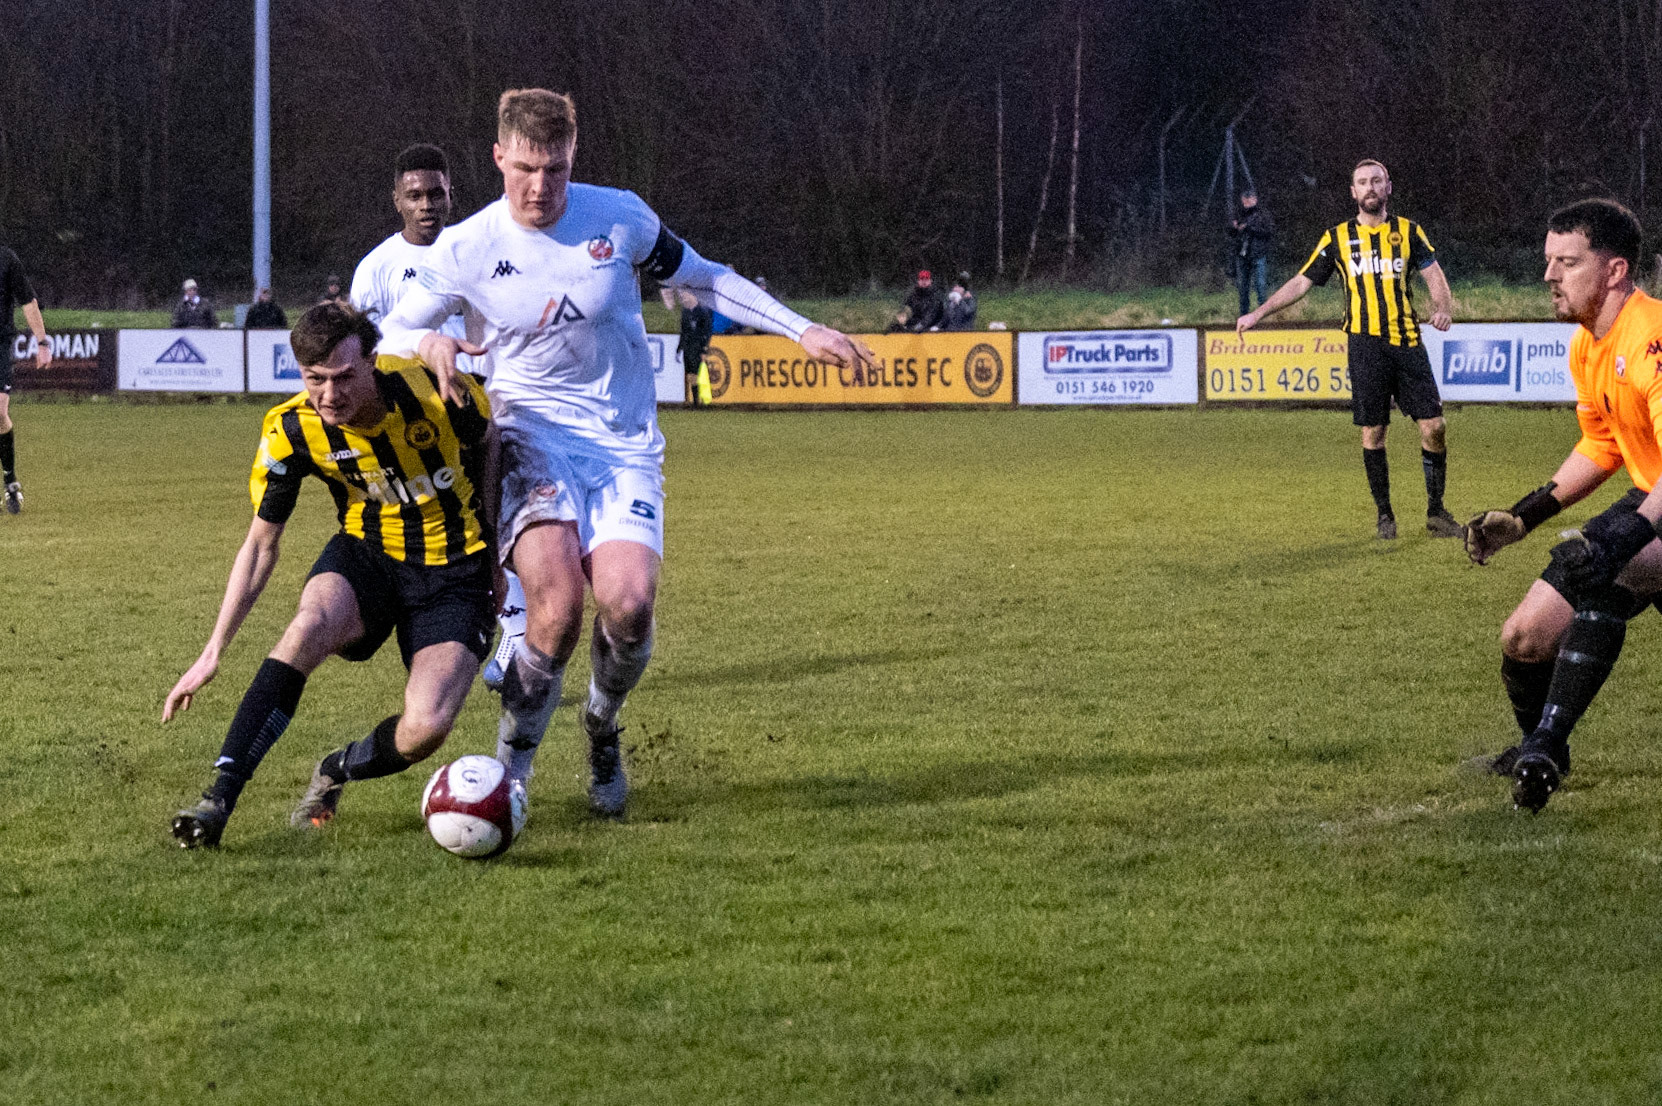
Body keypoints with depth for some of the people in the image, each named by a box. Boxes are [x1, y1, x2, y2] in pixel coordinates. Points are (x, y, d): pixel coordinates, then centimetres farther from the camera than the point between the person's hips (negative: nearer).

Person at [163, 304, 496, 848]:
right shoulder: (290, 431, -14)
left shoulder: (436, 389, -22)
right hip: (365, 558, 2)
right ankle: (219, 797, -32)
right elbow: (261, 543, -2)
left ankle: (338, 771, 11)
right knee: (309, 624, -34)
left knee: (425, 728, -25)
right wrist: (212, 653, -6)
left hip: (454, 573, -2)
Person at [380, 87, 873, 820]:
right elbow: (388, 334, 6)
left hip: (625, 446, 2)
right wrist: (427, 344, -18)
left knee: (628, 602, -21)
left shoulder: (620, 218, -1)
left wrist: (801, 331, 11)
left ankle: (602, 730, 12)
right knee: (558, 603, -26)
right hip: (534, 438, -1)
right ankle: (510, 768, -8)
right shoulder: (466, 249, -4)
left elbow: (703, 279, 14)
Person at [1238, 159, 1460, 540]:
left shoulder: (1408, 231, 10)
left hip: (1407, 341, 1)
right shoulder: (1338, 238, 9)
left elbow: (1434, 275, 4)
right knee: (1373, 431, -1)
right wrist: (1257, 314, 5)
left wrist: (1443, 307, -17)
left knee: (1433, 425, -5)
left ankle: (1436, 512, 7)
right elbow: (1301, 283, 11)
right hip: (1365, 342, 0)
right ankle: (1384, 515, 11)